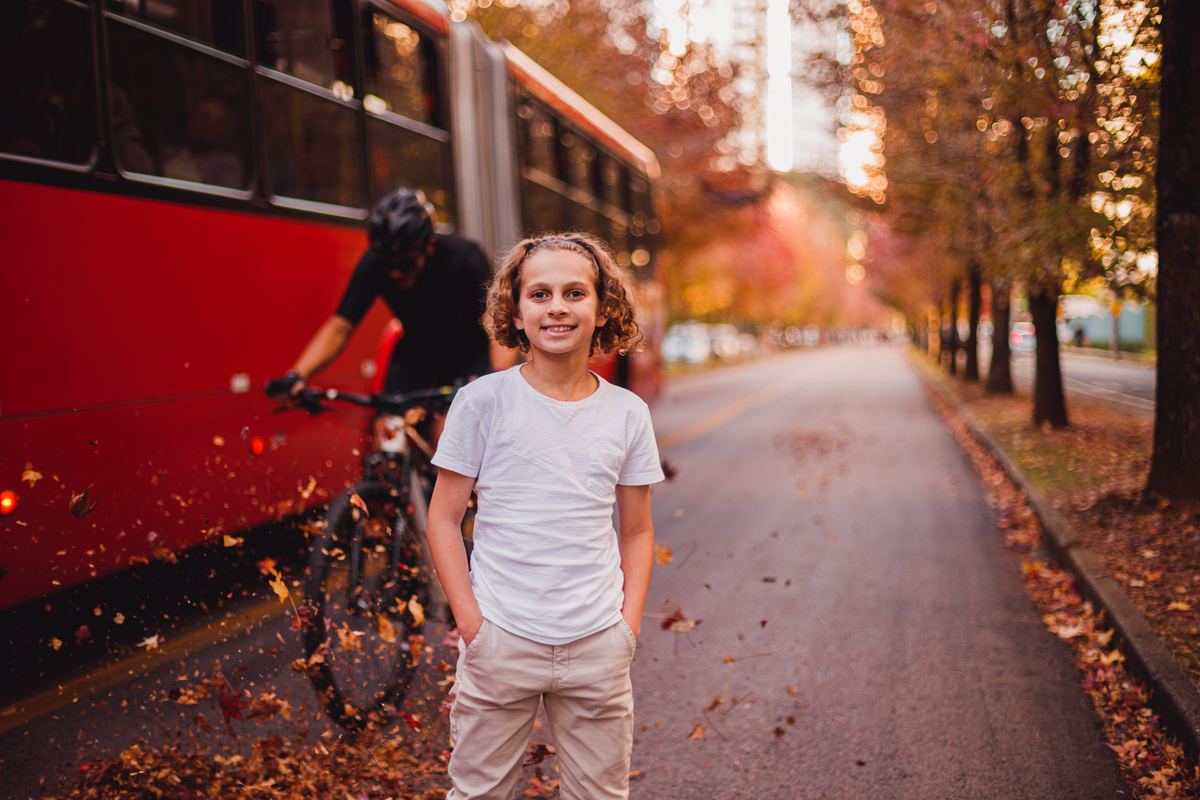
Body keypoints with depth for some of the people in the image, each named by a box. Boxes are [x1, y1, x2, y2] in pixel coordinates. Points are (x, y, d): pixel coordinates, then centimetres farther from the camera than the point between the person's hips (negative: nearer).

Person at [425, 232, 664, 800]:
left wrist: (629, 625, 1)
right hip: (500, 640, -2)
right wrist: (472, 623, -7)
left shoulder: (627, 413, 2)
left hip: (598, 646, 2)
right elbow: (443, 519, -1)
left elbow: (637, 531, 10)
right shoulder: (483, 401, -5)